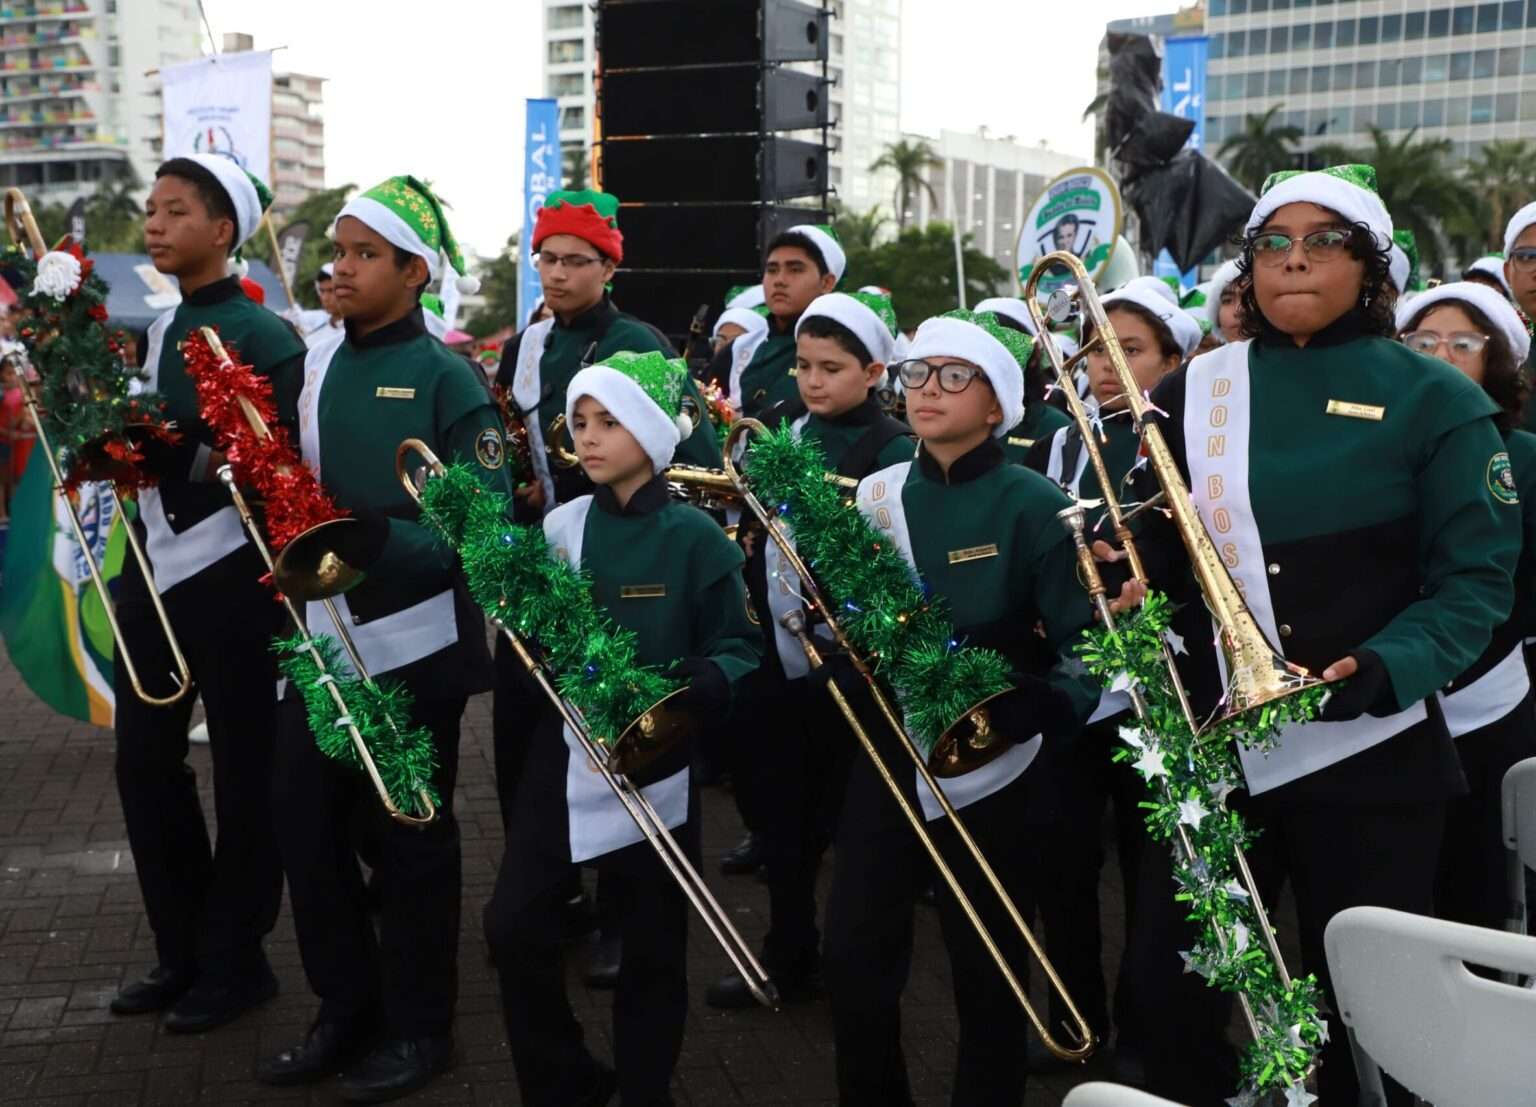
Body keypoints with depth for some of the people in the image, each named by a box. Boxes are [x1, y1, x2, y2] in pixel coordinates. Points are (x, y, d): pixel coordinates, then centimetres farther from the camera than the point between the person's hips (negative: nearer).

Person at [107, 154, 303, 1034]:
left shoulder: (262, 335, -12)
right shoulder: (159, 330, 11)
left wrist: (195, 457, -25)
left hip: (231, 574, -8)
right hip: (157, 566, 8)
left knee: (245, 767, 4)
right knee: (144, 756, 12)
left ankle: (237, 960, 19)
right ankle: (183, 951, 27)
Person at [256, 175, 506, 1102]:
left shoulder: (447, 378, -10)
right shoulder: (320, 368, 9)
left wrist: (378, 538, -27)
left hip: (413, 646, -6)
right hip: (321, 638, 6)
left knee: (408, 837, 6)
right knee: (306, 823, 10)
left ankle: (420, 1027, 23)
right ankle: (347, 1009, 28)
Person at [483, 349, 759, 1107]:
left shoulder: (693, 536, -7)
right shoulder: (560, 525, 3)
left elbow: (739, 650, -6)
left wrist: (685, 688, -24)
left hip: (654, 763, -3)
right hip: (562, 756, 4)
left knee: (651, 947, 7)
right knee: (514, 926, 0)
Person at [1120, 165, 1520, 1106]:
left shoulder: (1433, 400, -3)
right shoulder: (1192, 393, 6)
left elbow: (1478, 575, -7)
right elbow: (1153, 551, 12)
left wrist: (1383, 669, -24)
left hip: (1371, 752, -2)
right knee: (1170, 987, 7)